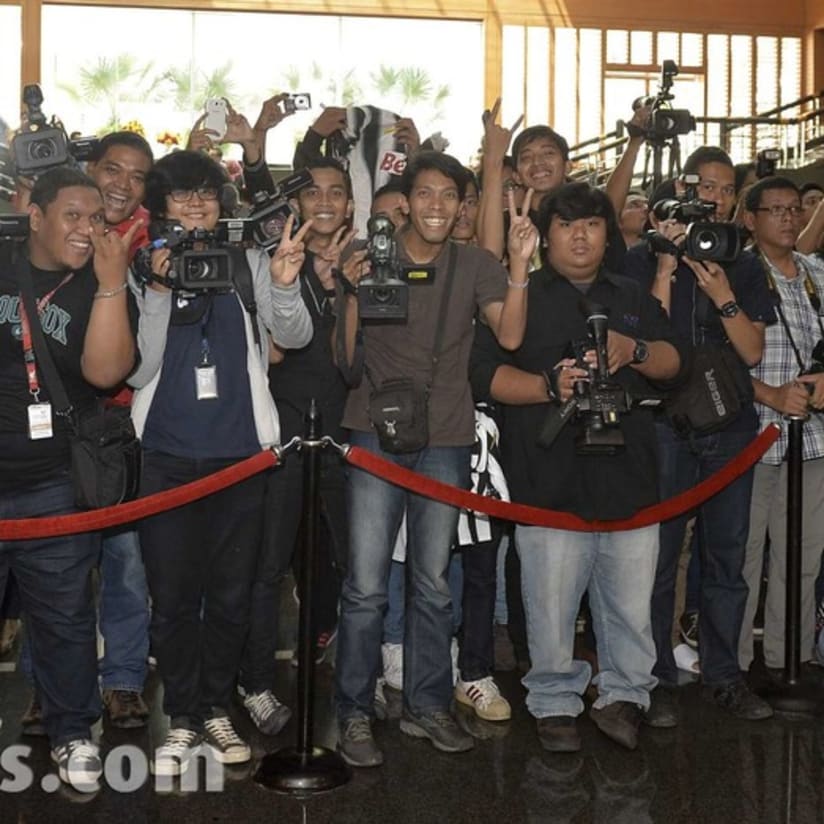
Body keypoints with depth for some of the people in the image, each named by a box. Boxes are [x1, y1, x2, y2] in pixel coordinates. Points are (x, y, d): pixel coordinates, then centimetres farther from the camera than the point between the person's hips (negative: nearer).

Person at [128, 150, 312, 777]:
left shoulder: (249, 263, 3)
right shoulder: (142, 271, 1)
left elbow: (296, 337, -3)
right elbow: (137, 369, -4)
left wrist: (284, 285, -23)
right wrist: (157, 294, -18)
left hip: (241, 449, 1)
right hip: (167, 454, 0)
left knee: (232, 593, 9)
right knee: (173, 594, 5)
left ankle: (217, 708, 26)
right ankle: (182, 717, 20)